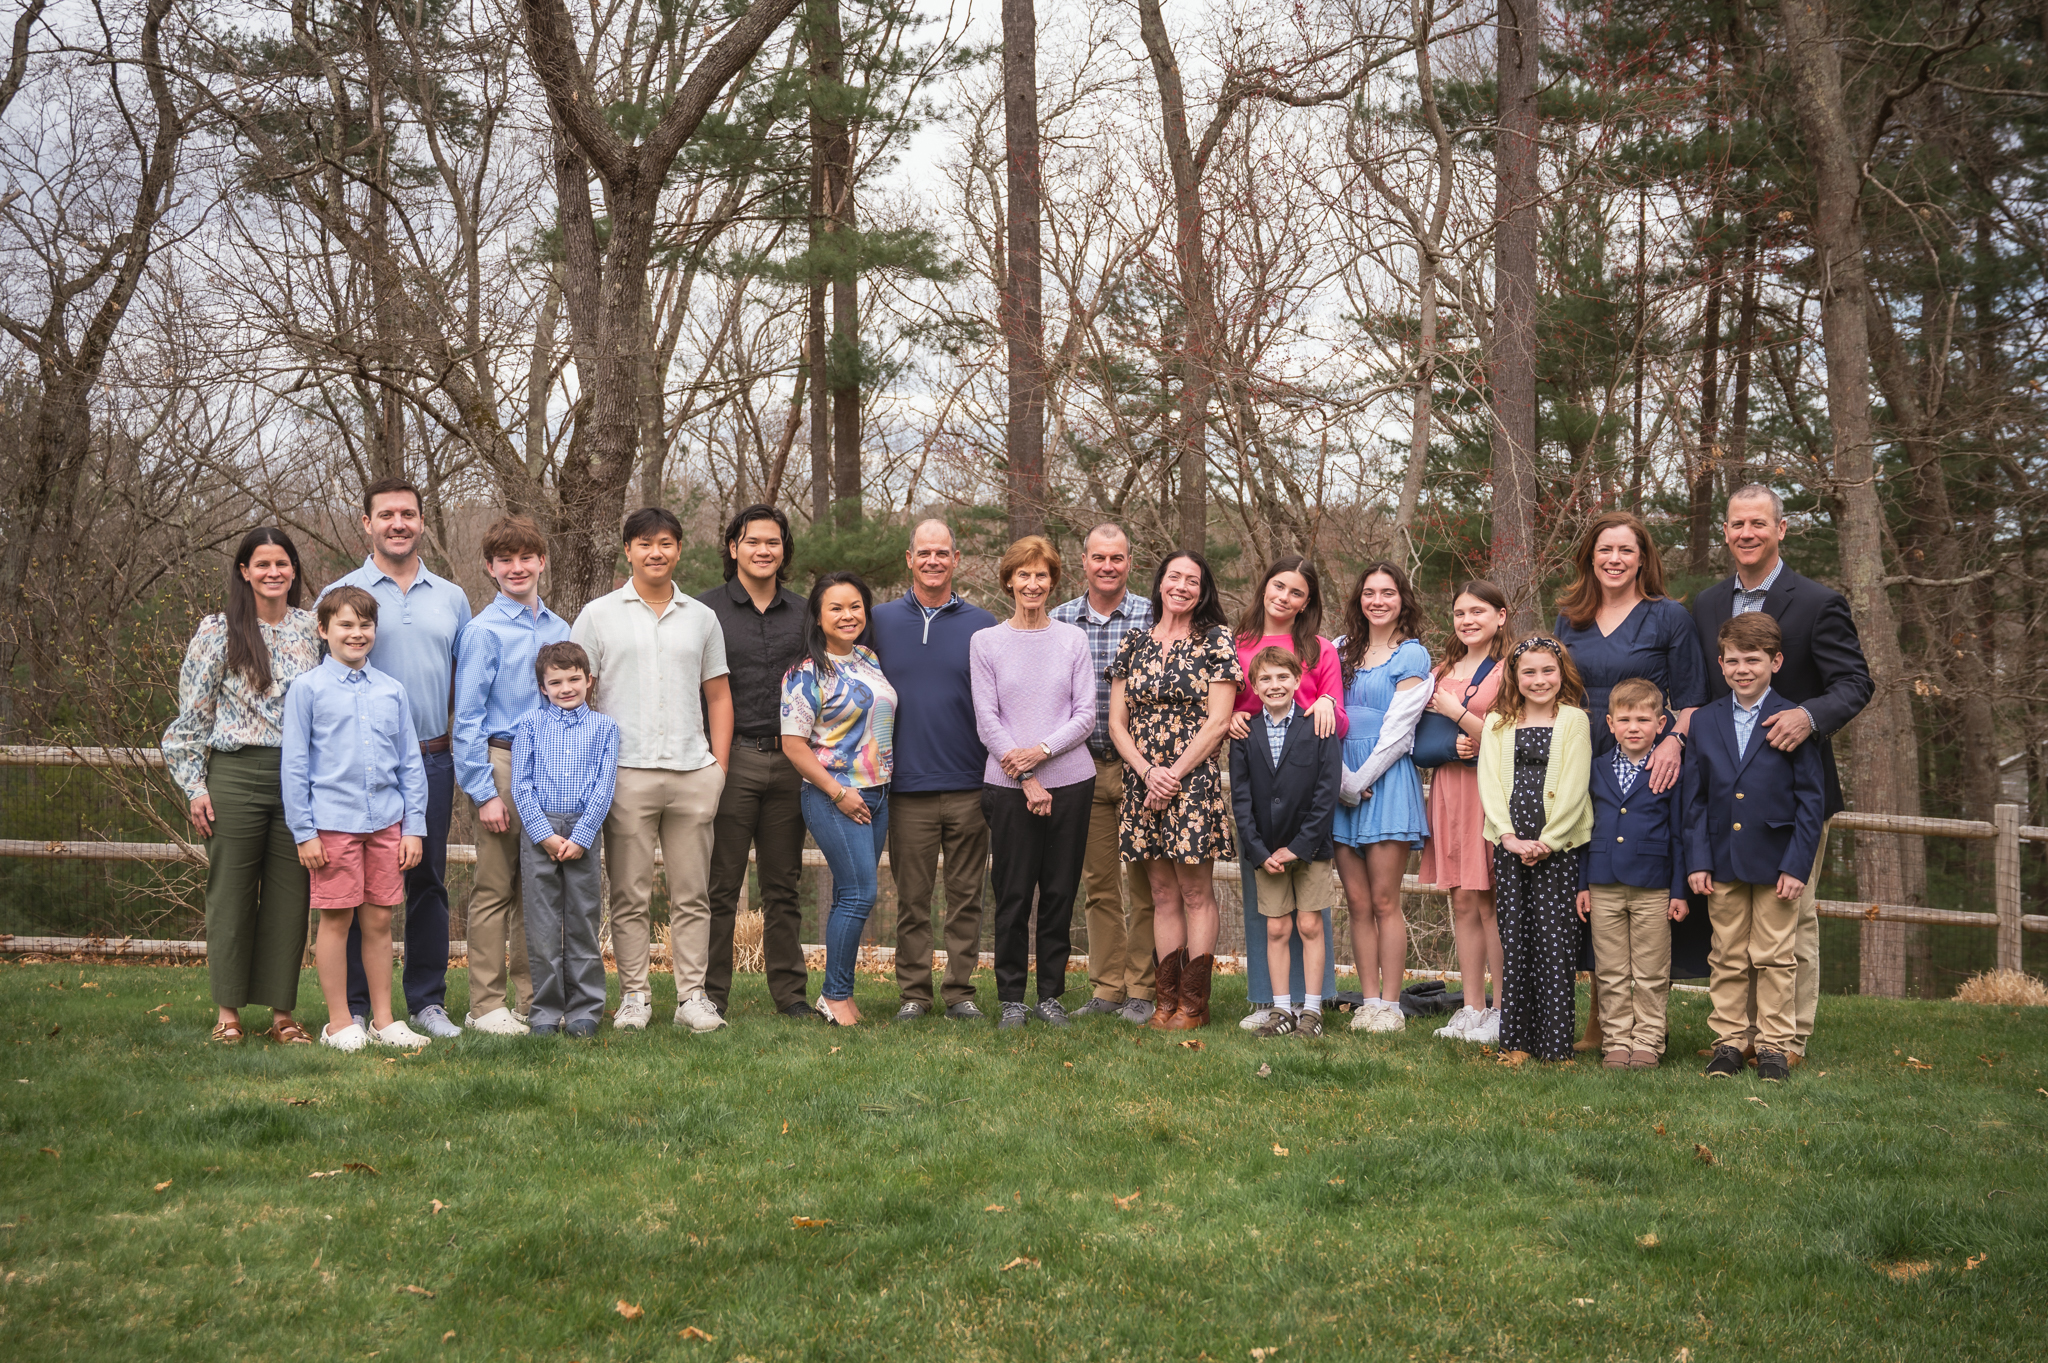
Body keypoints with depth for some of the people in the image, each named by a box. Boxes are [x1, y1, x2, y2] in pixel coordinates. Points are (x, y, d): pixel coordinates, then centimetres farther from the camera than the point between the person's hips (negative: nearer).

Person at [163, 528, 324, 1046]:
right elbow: (192, 714, 3)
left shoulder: (311, 630, 9)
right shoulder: (217, 632, 2)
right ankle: (227, 1009, 12)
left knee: (290, 894, 3)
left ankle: (281, 1011, 11)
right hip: (236, 775, -2)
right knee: (231, 890, 2)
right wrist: (194, 784, -3)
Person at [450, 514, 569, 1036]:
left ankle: (531, 998, 18)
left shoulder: (559, 629, 11)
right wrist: (485, 791, -12)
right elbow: (467, 718, -7)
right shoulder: (483, 630, -5)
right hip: (503, 763, -5)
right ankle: (486, 1004, 8)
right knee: (495, 890, 0)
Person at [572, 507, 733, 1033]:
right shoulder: (599, 615, 6)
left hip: (693, 773, 2)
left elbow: (718, 696, 17)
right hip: (626, 772, -2)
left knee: (692, 894, 5)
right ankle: (634, 994, 10)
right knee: (630, 895, 1)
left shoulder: (701, 617, 14)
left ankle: (693, 995, 10)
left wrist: (719, 767, 7)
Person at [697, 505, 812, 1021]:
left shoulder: (804, 613, 13)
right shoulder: (706, 609, 3)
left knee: (784, 886, 9)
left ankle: (790, 992, 15)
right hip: (731, 759, -3)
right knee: (720, 885, -1)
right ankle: (711, 992, 6)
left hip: (789, 761, 3)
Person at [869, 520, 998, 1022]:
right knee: (912, 897, 4)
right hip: (907, 785, 0)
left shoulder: (981, 624, 7)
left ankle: (961, 991, 13)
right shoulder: (881, 621, 7)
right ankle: (913, 992, 14)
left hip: (969, 786, 0)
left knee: (966, 895, 5)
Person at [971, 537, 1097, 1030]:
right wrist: (1027, 780, -9)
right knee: (1013, 895, 0)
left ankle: (1051, 994, 15)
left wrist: (1042, 751, -12)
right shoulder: (985, 642, 5)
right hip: (1009, 785, -1)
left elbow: (1086, 715, 4)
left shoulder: (1073, 639, 9)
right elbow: (987, 721, 0)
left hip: (1070, 781, 1)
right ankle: (1011, 998, 10)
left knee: (1060, 893, 5)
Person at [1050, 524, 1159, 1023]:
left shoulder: (1153, 617, -3)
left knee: (1143, 884, 1)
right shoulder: (1059, 621, 5)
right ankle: (1106, 989, 18)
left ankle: (1141, 990, 9)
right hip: (1084, 768, 3)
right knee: (1098, 884, 10)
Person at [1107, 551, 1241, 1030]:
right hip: (1141, 781, 4)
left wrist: (1174, 774, -11)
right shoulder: (1134, 643, 11)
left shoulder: (1216, 641, 0)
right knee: (1163, 895, 8)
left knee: (1195, 892, -1)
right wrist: (1148, 771, -8)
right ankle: (1166, 999, 12)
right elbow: (1117, 723, 7)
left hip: (1194, 780, -4)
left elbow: (1217, 722, -6)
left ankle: (1193, 1004, 3)